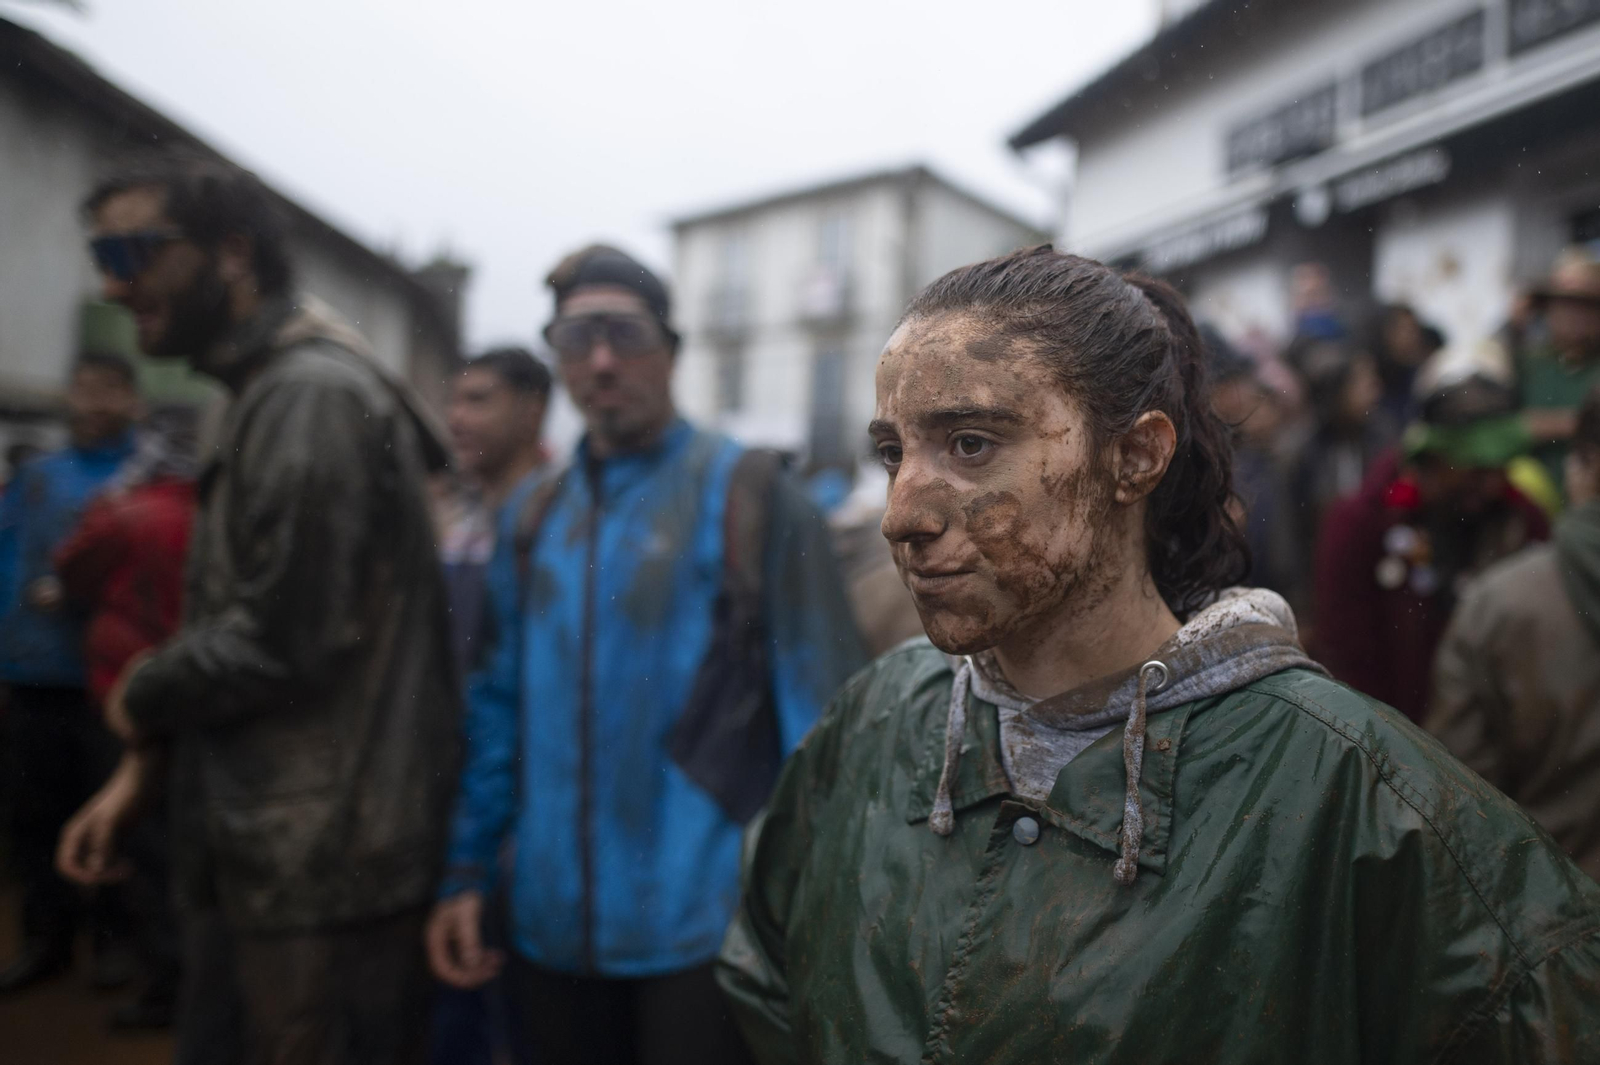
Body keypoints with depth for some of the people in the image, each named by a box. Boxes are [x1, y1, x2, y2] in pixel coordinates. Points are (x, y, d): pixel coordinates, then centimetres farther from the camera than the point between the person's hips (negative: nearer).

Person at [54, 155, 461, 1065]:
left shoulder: (310, 394, -17)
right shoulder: (273, 394, 16)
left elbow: (278, 640, -23)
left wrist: (142, 700, -4)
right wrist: (145, 768, 13)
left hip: (323, 859, -10)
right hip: (283, 847, 10)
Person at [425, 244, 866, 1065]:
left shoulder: (747, 494, -6)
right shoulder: (534, 521, 9)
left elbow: (820, 709, -8)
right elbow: (504, 709, 14)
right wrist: (467, 870, 9)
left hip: (702, 928, -4)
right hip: (553, 930, 5)